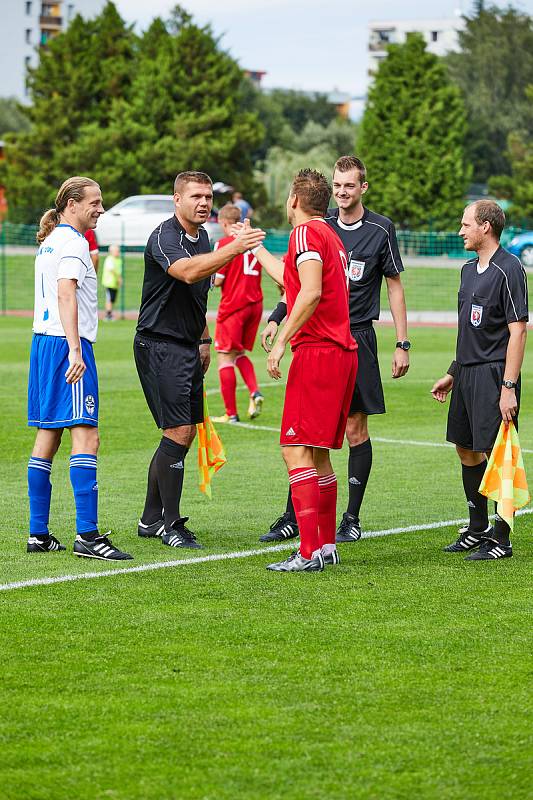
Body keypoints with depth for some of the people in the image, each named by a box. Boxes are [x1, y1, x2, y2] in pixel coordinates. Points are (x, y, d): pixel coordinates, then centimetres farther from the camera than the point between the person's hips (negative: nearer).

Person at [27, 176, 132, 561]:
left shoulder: (49, 243, 18)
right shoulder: (73, 243, -11)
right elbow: (66, 295, -21)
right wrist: (74, 349, -27)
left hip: (42, 342, 10)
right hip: (67, 344, -10)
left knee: (48, 437, 11)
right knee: (86, 436, -13)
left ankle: (39, 533, 12)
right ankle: (87, 534, -19)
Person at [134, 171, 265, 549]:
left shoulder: (202, 237, 13)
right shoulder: (164, 236, -16)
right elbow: (187, 273, -37)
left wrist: (204, 340, 23)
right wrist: (234, 248, -46)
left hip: (188, 347, 9)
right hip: (159, 345, -9)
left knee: (184, 433, 11)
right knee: (178, 433, -12)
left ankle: (151, 518, 20)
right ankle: (170, 524, -4)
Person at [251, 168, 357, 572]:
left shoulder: (306, 233, -8)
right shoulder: (331, 235, 21)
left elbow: (310, 292, -22)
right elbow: (289, 277, 38)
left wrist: (282, 341, -20)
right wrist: (254, 246, 50)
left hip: (317, 353, -9)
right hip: (343, 352, 9)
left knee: (296, 449, -11)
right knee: (317, 453, 14)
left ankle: (309, 553, -16)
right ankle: (327, 545, 16)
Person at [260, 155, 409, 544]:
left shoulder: (381, 229, -2)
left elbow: (395, 287, 3)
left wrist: (403, 345, -1)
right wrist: (276, 319, 2)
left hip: (357, 338, -2)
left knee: (355, 430, 1)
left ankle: (352, 519, 11)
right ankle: (293, 518, 6)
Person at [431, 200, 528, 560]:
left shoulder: (509, 269, -13)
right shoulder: (469, 270, 14)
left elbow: (518, 331, -16)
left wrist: (508, 388, -21)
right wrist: (452, 374, 22)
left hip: (494, 375, -9)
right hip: (467, 373, 9)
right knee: (467, 450, 14)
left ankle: (502, 540, 1)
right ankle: (477, 529, 27)